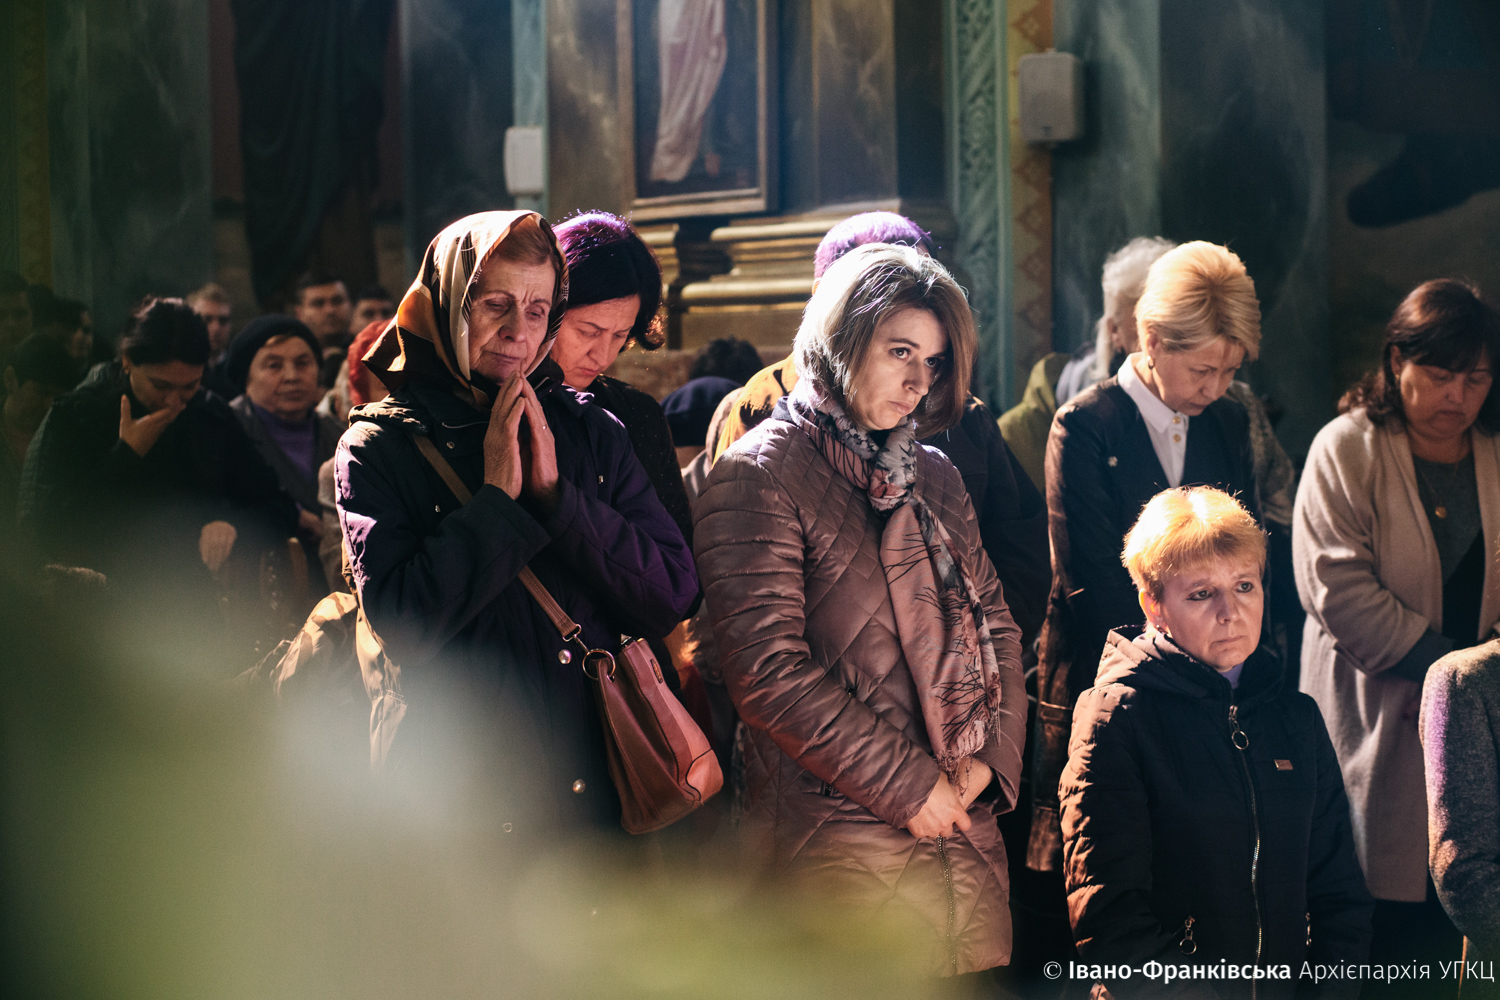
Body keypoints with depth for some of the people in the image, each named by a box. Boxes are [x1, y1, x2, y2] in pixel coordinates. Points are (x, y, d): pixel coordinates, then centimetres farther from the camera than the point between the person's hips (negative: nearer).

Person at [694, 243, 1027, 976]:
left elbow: (995, 623, 18)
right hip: (840, 847, -7)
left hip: (968, 827, 7)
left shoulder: (933, 477, 17)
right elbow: (767, 669, -15)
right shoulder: (758, 477, -7)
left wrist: (992, 754, -1)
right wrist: (908, 784, -13)